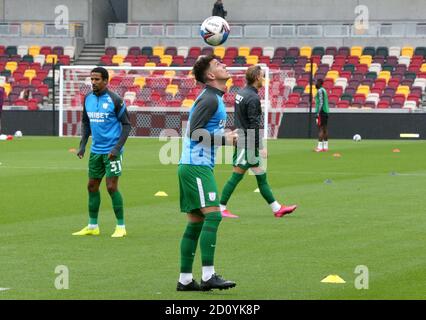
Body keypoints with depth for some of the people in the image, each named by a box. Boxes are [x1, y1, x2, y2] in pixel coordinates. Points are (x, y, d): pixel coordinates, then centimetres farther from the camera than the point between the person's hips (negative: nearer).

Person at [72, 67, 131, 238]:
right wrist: (83, 144, 8)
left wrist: (117, 148, -17)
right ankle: (92, 226, 20)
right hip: (95, 151, 6)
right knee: (92, 186, 10)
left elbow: (126, 124, -9)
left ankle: (121, 226, 3)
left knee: (112, 187, -7)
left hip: (111, 151, -6)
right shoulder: (88, 99, 6)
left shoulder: (114, 100, -12)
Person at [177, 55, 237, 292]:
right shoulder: (210, 99, -13)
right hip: (197, 167, -10)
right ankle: (208, 276, -19)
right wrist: (224, 139, -14)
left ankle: (185, 279, 11)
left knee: (196, 222, 10)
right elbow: (194, 132, -19)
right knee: (213, 215, -16)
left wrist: (225, 138, 12)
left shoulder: (214, 98, 18)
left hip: (194, 166, 10)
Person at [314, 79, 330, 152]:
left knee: (320, 129, -11)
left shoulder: (320, 91, -11)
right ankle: (325, 147, 9)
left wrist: (317, 113, -19)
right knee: (325, 129, 9)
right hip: (326, 112, 9)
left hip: (321, 112, -9)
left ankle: (320, 147, -15)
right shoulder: (324, 90, 18)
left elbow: (321, 103, -18)